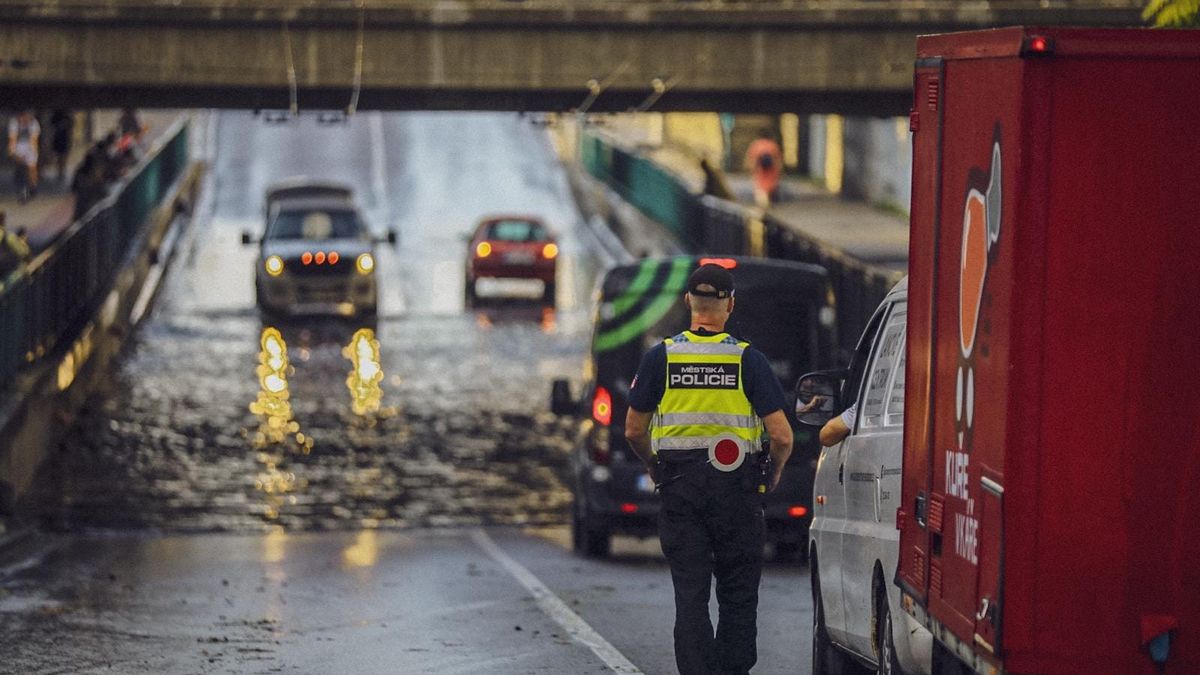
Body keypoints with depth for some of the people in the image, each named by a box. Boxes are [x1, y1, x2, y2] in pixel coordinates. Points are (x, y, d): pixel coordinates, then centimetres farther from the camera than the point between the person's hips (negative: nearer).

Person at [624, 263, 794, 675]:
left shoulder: (661, 357, -1)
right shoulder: (748, 359, -5)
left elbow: (634, 431, 4)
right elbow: (781, 436, -9)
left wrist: (655, 469, 22)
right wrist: (773, 475, 11)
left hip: (680, 487, 1)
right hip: (737, 487, -1)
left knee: (690, 594, 3)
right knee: (738, 593, 11)